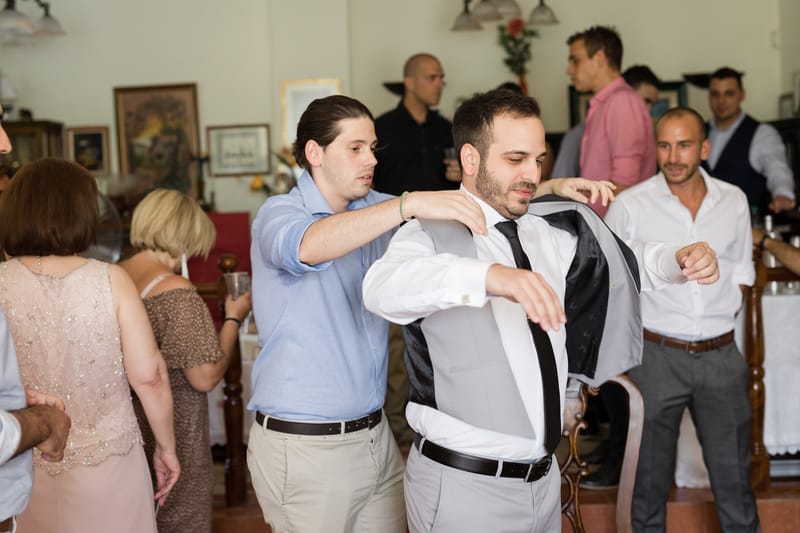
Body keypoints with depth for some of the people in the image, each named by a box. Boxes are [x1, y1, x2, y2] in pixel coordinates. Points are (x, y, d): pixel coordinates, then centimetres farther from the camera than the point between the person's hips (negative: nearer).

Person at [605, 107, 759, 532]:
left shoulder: (733, 201, 3)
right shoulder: (629, 206, -7)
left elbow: (741, 271, 14)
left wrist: (721, 317, 3)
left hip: (721, 354, 3)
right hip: (656, 354, -2)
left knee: (734, 472, 13)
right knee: (651, 474, 11)